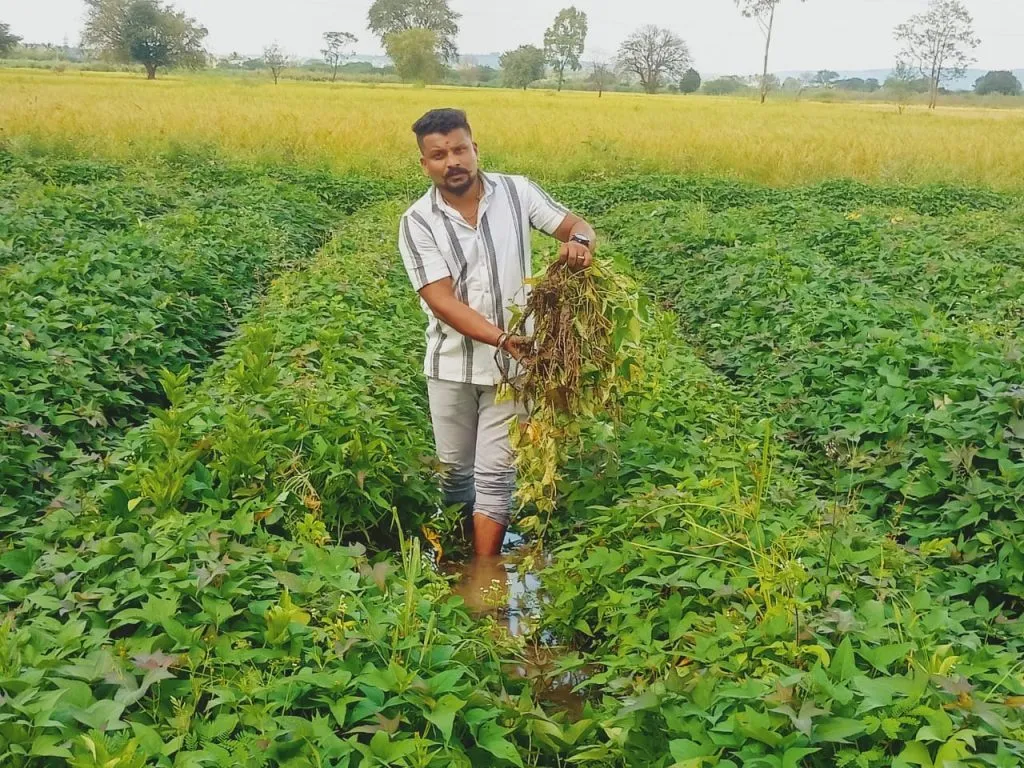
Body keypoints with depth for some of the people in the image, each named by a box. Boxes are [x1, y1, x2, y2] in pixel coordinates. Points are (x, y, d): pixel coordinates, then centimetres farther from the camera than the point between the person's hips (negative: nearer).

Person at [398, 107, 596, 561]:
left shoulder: (516, 192, -6)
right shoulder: (417, 222, -10)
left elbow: (579, 226, -1)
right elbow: (442, 301, -18)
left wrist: (580, 242, -27)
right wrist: (501, 338, -32)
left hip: (513, 363, 0)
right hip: (451, 364, 1)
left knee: (495, 472, 2)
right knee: (455, 468, 16)